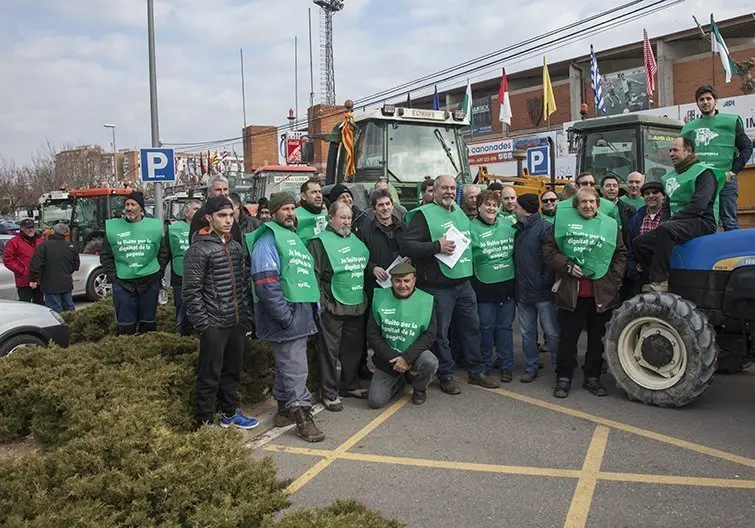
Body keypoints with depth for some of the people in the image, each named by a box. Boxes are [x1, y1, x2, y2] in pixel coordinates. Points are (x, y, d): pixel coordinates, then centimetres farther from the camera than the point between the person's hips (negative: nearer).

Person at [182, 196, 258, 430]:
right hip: (214, 325, -7)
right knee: (210, 376, 2)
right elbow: (191, 291, -13)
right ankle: (204, 422, 15)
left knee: (233, 371, 17)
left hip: (237, 323, 7)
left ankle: (229, 413, 33)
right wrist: (204, 323, -15)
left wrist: (244, 314, 11)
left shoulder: (236, 246, 11)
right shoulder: (198, 250, -11)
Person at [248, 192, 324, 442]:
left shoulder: (294, 237, 19)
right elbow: (266, 283, -19)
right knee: (296, 368, -5)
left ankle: (284, 409, 28)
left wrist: (314, 308, 17)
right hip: (286, 314, -9)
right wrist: (286, 316, -21)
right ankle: (302, 416, 3)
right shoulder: (268, 240, -11)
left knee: (287, 364, 18)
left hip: (302, 313, 9)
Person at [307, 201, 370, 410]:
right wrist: (321, 301, -17)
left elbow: (365, 265, 28)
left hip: (357, 306, 7)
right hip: (332, 308, -7)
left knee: (354, 348, 16)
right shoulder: (320, 241, -7)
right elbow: (314, 274, -13)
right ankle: (329, 393, 13)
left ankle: (350, 385, 32)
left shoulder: (355, 240, 15)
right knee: (330, 351, 2)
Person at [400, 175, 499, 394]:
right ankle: (446, 376, 19)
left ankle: (476, 371, 29)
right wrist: (437, 247, -24)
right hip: (438, 287, -7)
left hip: (463, 282, 7)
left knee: (472, 326, 15)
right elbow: (406, 246, -18)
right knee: (440, 333, 3)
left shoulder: (459, 212, 14)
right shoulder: (424, 214, -9)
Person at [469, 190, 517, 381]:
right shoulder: (471, 229, -6)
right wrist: (472, 285, -11)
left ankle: (507, 365, 21)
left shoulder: (508, 225, 5)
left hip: (507, 285, 3)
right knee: (486, 328, 5)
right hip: (484, 287, -3)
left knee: (505, 327, 10)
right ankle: (485, 364, 23)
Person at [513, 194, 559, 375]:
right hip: (523, 292, 7)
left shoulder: (545, 228, -10)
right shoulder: (518, 230, 13)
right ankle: (530, 368, 22)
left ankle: (558, 367, 14)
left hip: (543, 292, -7)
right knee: (527, 333, 12)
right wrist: (517, 283, 12)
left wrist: (545, 282, -16)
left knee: (552, 332, 2)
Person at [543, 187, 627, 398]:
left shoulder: (610, 225, 9)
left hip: (602, 292, 2)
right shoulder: (563, 220, 3)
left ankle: (592, 377, 26)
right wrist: (567, 265, -10)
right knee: (568, 337, 5)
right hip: (570, 291, -2)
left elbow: (621, 254, 12)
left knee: (596, 337, 12)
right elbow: (548, 250, 2)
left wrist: (614, 279, 1)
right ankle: (563, 378, 17)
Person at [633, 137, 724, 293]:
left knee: (666, 229, -37)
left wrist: (671, 221, -17)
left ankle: (659, 281, -39)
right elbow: (667, 205, 23)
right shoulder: (670, 177, 21)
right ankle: (659, 279, -16)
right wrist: (667, 220, 2)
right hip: (676, 224, 8)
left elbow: (698, 205, -17)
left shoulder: (704, 172, -4)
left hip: (702, 222, -8)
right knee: (639, 242, -7)